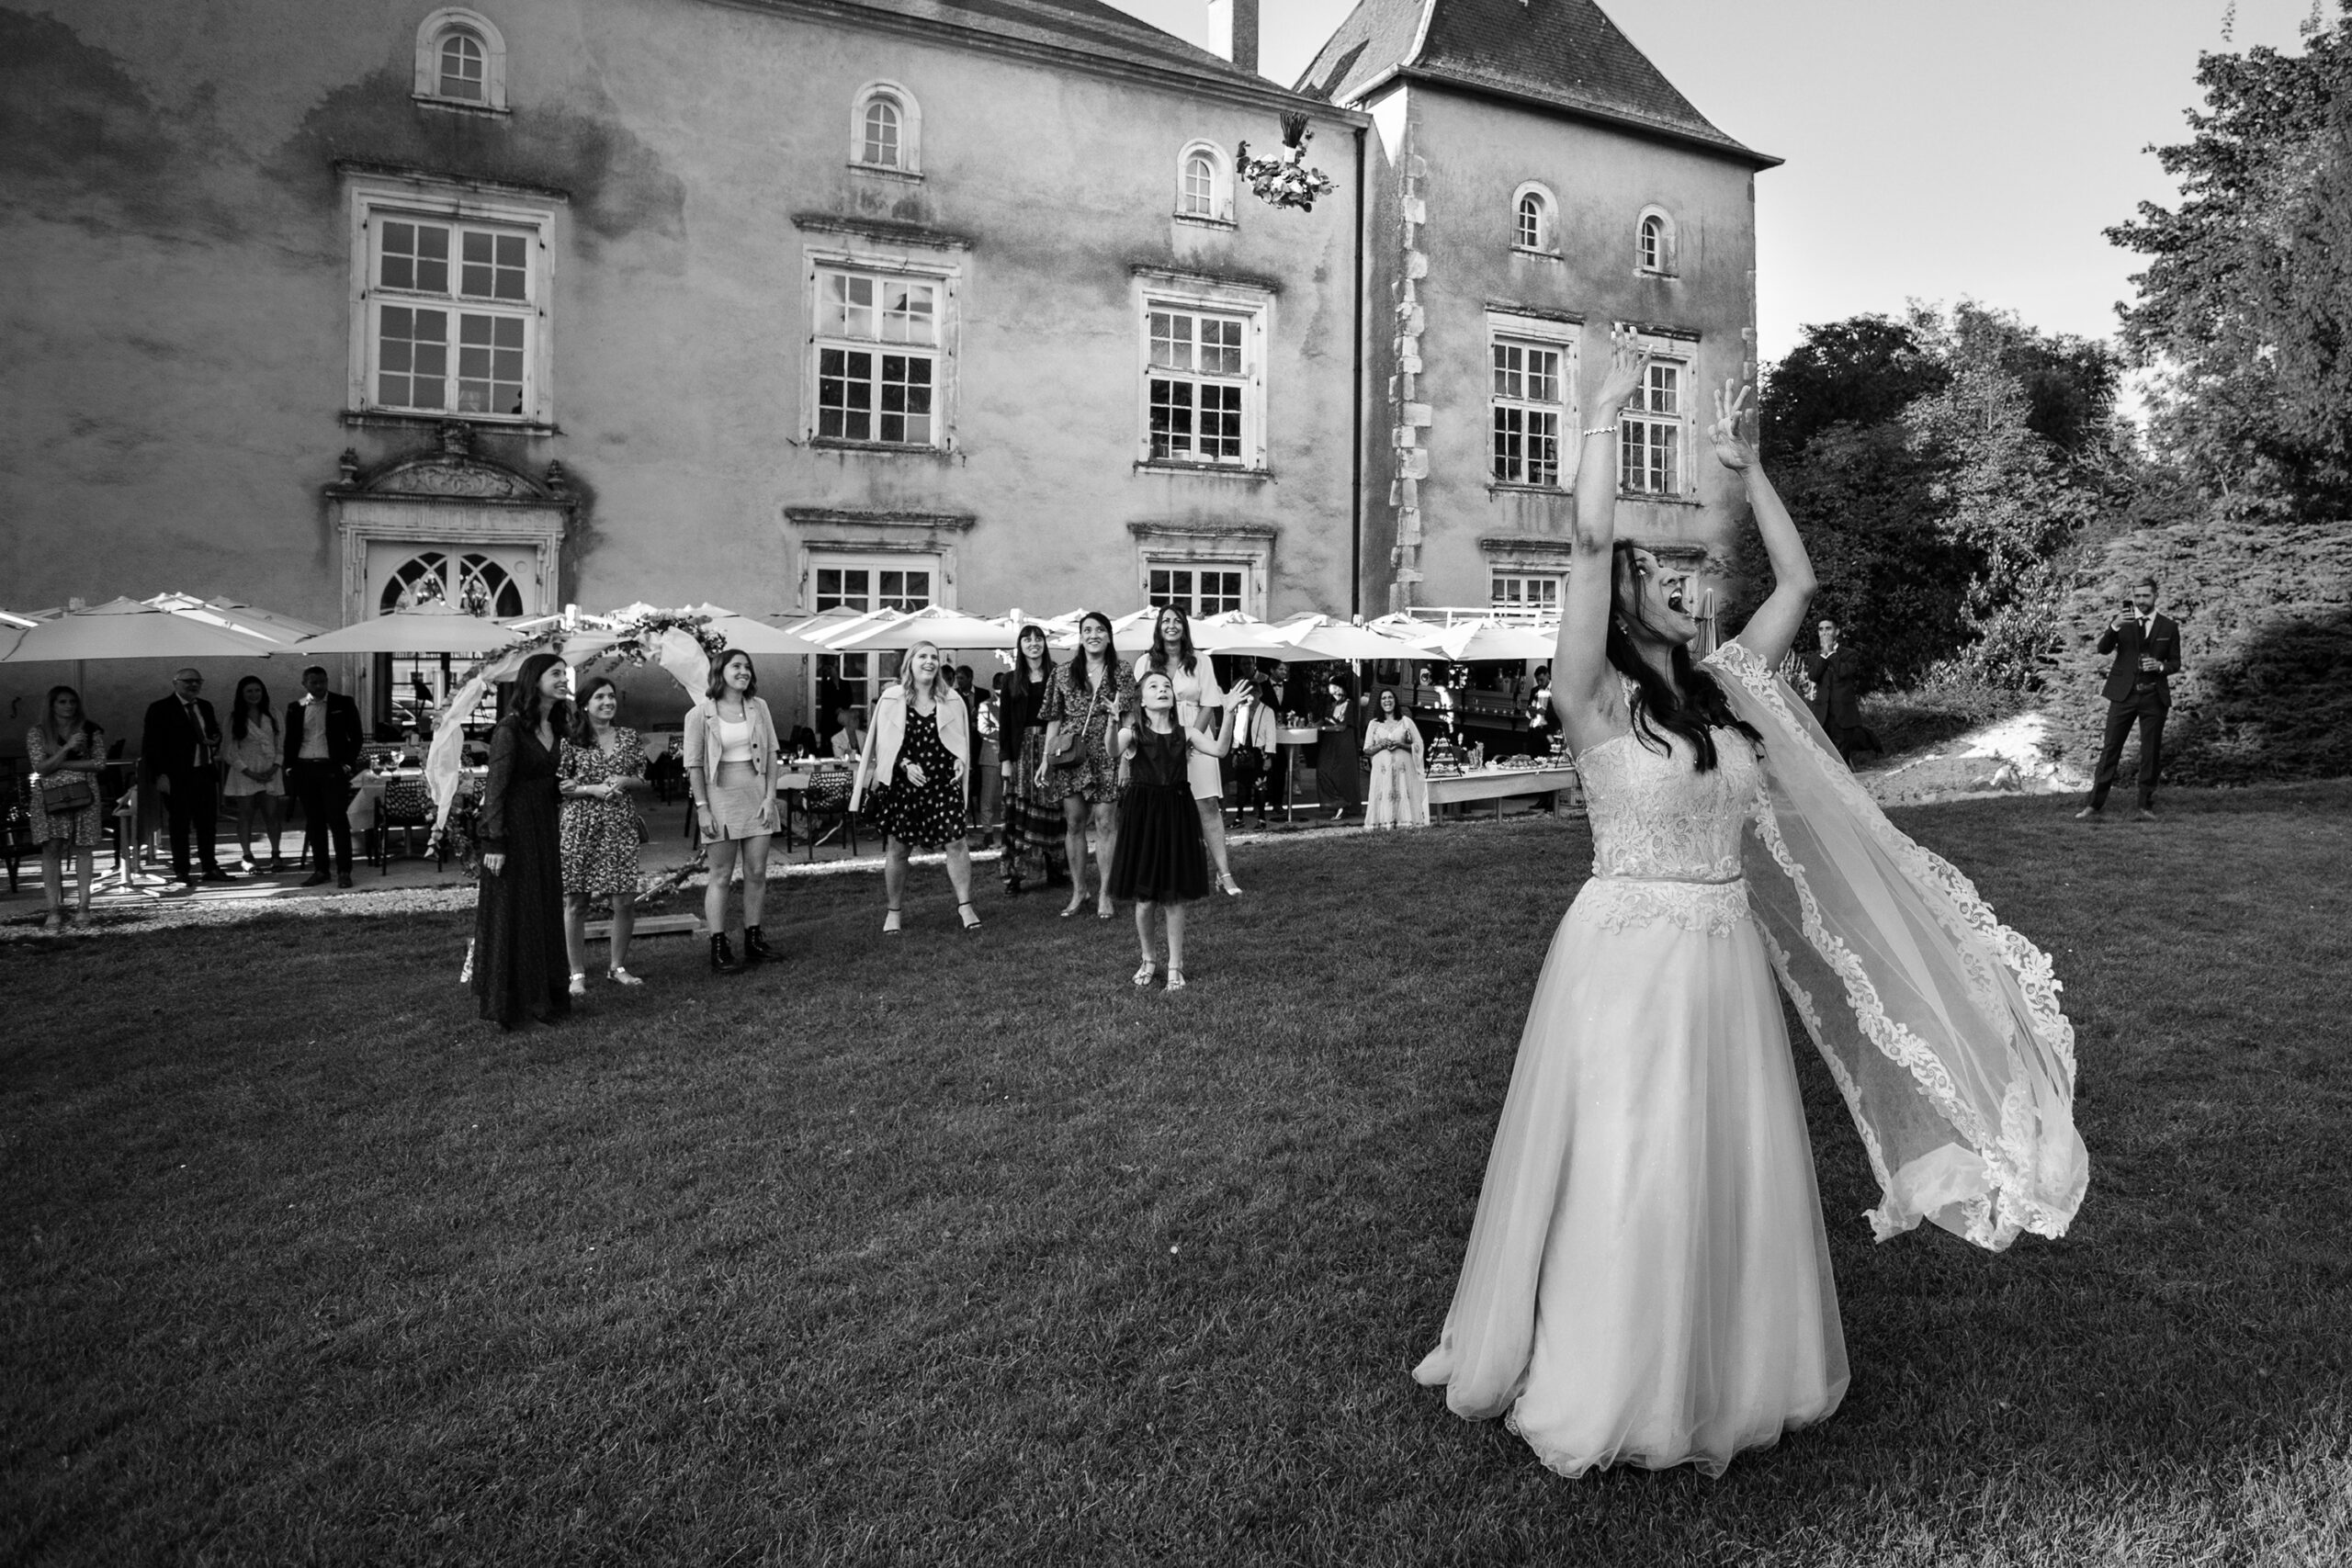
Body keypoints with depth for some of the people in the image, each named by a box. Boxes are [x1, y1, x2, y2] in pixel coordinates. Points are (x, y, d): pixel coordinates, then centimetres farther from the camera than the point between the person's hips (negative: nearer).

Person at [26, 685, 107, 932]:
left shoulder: (90, 731, 8)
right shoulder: (37, 733, 6)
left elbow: (100, 764, -1)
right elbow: (41, 767, -4)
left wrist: (61, 764, -8)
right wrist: (67, 748, -15)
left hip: (84, 795, 1)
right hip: (49, 798, -1)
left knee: (84, 849, 1)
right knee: (52, 849, -7)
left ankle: (83, 904, 7)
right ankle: (54, 910, -6)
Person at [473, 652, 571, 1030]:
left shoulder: (555, 728, 10)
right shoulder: (510, 729, -12)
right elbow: (496, 787, -14)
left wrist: (557, 834, 14)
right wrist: (495, 842, -18)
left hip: (544, 828, 8)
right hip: (513, 829, -8)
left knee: (547, 913, 11)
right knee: (511, 915, 0)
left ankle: (543, 996, 21)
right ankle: (505, 1002, 10)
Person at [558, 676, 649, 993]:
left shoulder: (630, 738, 8)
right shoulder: (570, 741, 0)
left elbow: (643, 780, 12)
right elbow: (560, 786, -1)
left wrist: (624, 781, -8)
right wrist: (593, 789, -15)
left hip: (621, 825, 2)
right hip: (580, 827, -2)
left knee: (625, 901, 1)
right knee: (575, 902, 2)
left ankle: (618, 966, 18)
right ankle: (577, 973, 12)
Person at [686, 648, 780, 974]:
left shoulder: (758, 707, 6)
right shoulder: (700, 713, -4)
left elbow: (772, 754, 7)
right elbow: (694, 765, -4)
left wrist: (770, 796, -1)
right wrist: (702, 808, -9)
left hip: (756, 796, 4)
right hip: (720, 797, -3)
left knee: (757, 873, 5)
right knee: (721, 876, 1)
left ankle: (753, 940, 16)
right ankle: (718, 949, 5)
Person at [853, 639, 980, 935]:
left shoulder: (951, 700, 6)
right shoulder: (891, 699, 1)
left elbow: (962, 739, 11)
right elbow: (884, 743, 0)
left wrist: (960, 760, -8)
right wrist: (906, 765, -15)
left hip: (943, 781, 1)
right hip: (901, 784, -1)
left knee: (956, 843, -4)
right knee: (896, 847, 4)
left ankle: (965, 905, 7)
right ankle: (893, 911, 18)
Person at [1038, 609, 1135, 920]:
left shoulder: (1121, 674, 4)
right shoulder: (1064, 673, 8)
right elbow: (1054, 719, 9)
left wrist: (1115, 715, -18)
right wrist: (1046, 758, 4)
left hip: (1105, 755, -2)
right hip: (1069, 755, 2)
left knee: (1106, 823, -1)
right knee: (1073, 824, 6)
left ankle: (1104, 894, 9)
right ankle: (1078, 892, 18)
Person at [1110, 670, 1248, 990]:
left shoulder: (1185, 733, 2)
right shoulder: (1132, 733, -4)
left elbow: (1219, 750, -12)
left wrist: (1229, 714, -22)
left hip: (1177, 813, 1)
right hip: (1142, 815, -1)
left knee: (1174, 898, 4)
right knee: (1144, 898, 6)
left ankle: (1175, 966, 17)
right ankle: (1148, 960, 28)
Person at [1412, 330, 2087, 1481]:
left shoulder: (1722, 684, 9)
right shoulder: (1593, 699, -10)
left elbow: (1798, 582, 16)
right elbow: (1589, 540, -21)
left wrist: (1747, 467, 13)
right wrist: (1609, 411, -13)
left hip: (1727, 959, 6)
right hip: (1628, 953, -6)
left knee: (1729, 1177, 16)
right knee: (1621, 1181, 3)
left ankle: (1723, 1376, 36)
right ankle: (1600, 1386, 23)